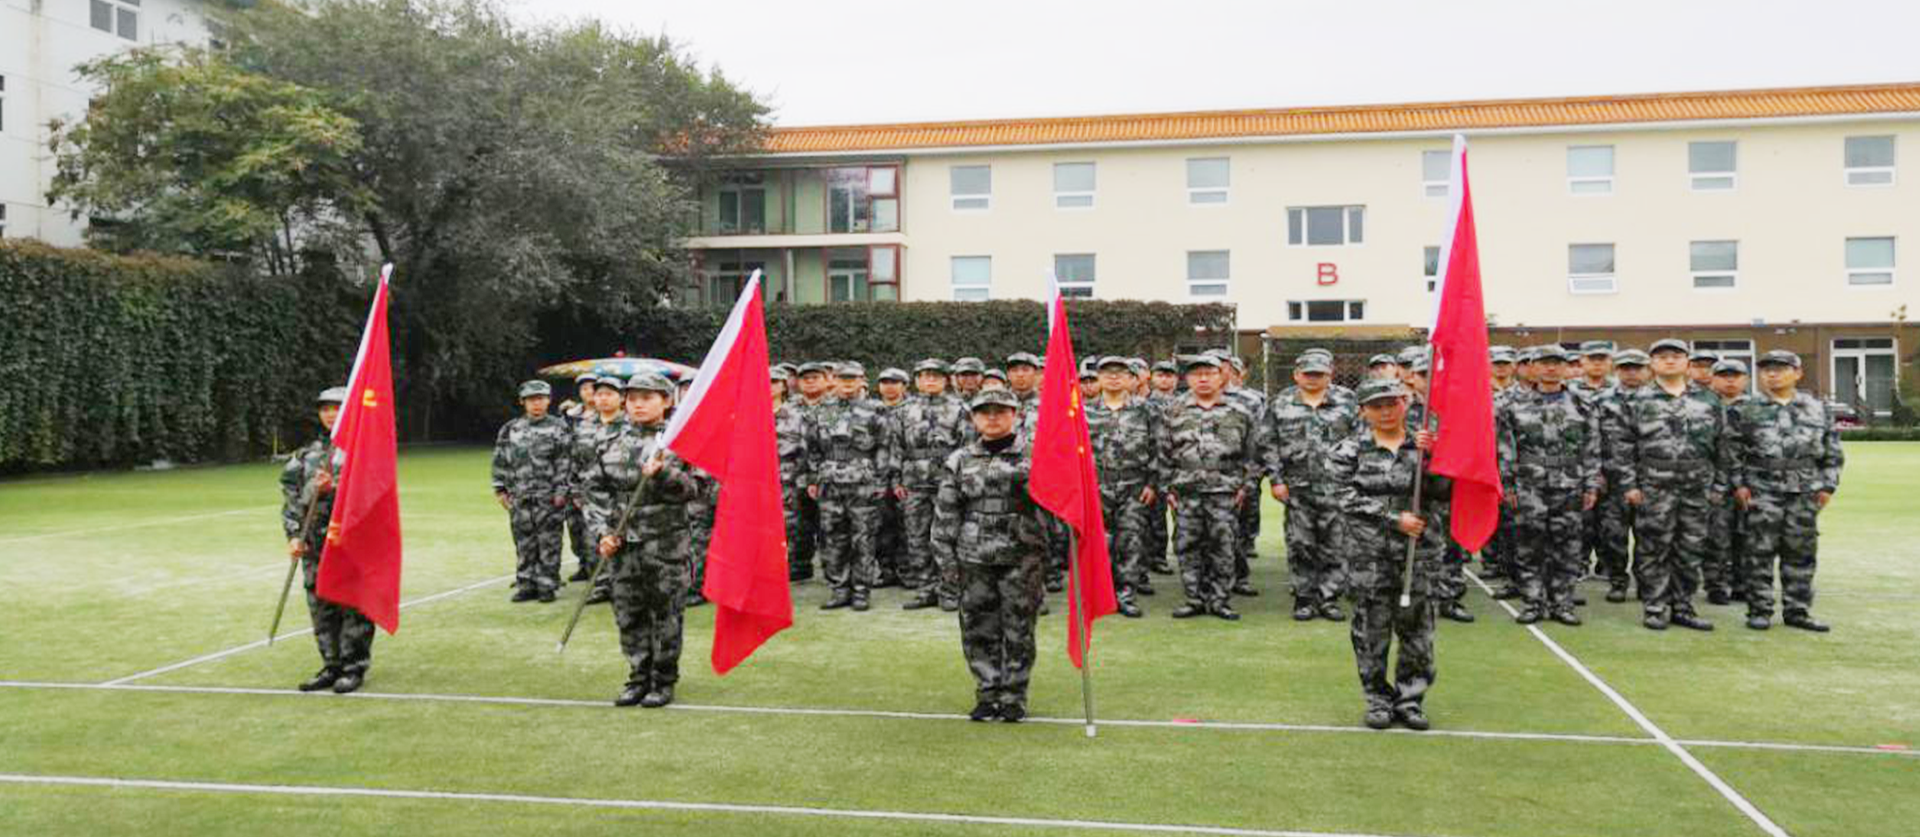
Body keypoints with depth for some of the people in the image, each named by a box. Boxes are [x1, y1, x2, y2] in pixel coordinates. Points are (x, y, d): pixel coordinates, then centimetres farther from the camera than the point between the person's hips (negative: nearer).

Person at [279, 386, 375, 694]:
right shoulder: (307, 455, 14)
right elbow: (291, 498, 12)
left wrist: (333, 487, -19)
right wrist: (294, 536, 3)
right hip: (315, 543, 5)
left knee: (354, 607, -4)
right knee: (321, 607, 8)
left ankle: (354, 668, 5)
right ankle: (331, 667, 18)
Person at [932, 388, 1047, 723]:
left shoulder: (1033, 457, 1)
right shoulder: (960, 461, 8)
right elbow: (946, 510, 9)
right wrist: (945, 552, 4)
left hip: (1021, 556, -2)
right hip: (975, 558, 2)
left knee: (1018, 628, 2)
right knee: (978, 628, 5)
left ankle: (1014, 696, 14)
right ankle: (988, 694, 17)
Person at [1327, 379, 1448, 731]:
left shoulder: (1426, 445, 7)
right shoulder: (1349, 451, 3)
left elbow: (1442, 491, -2)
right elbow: (1347, 499, -7)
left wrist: (1428, 457, -16)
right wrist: (1395, 519, -13)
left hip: (1421, 549, 1)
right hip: (1369, 552, -1)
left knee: (1417, 625, 4)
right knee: (1372, 626, 2)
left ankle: (1410, 698, 17)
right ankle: (1378, 699, 15)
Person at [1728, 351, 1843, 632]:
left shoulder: (1817, 408, 10)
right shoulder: (1745, 408, 3)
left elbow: (1832, 453, 13)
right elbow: (1732, 450, 2)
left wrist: (1828, 485, 5)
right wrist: (1738, 484, -4)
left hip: (1804, 492, 3)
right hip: (1762, 490, -3)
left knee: (1801, 552, 6)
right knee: (1760, 551, -2)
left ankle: (1797, 611, 15)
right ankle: (1759, 611, 5)